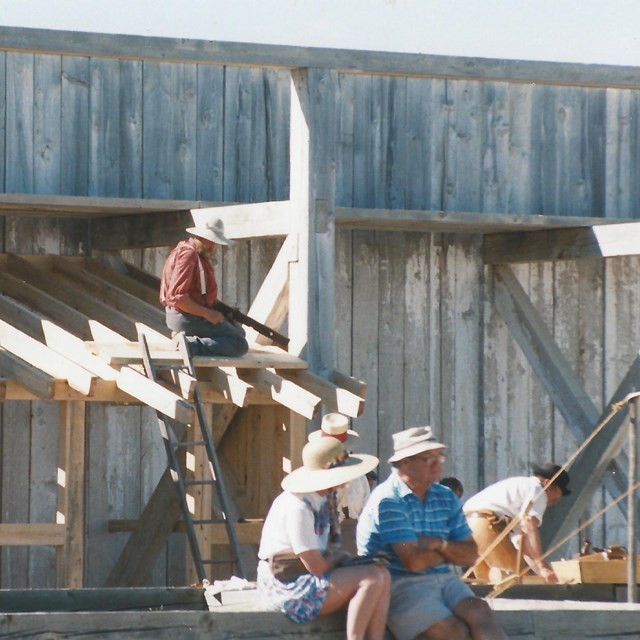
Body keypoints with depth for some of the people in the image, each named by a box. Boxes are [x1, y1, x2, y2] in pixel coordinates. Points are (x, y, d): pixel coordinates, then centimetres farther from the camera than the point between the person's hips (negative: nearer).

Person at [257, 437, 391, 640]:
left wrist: (334, 554, -5)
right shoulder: (297, 507, -22)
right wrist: (340, 556, -1)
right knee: (371, 578, -20)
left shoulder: (319, 499, 9)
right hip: (287, 587, -10)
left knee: (382, 574, -5)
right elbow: (316, 566, -22)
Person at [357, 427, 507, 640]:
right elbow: (413, 561, -17)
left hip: (443, 579, 6)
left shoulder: (446, 498, 14)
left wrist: (440, 545, -10)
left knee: (479, 612, -24)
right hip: (401, 584, -6)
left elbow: (470, 555, 11)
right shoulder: (387, 501, -10)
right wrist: (450, 552, 2)